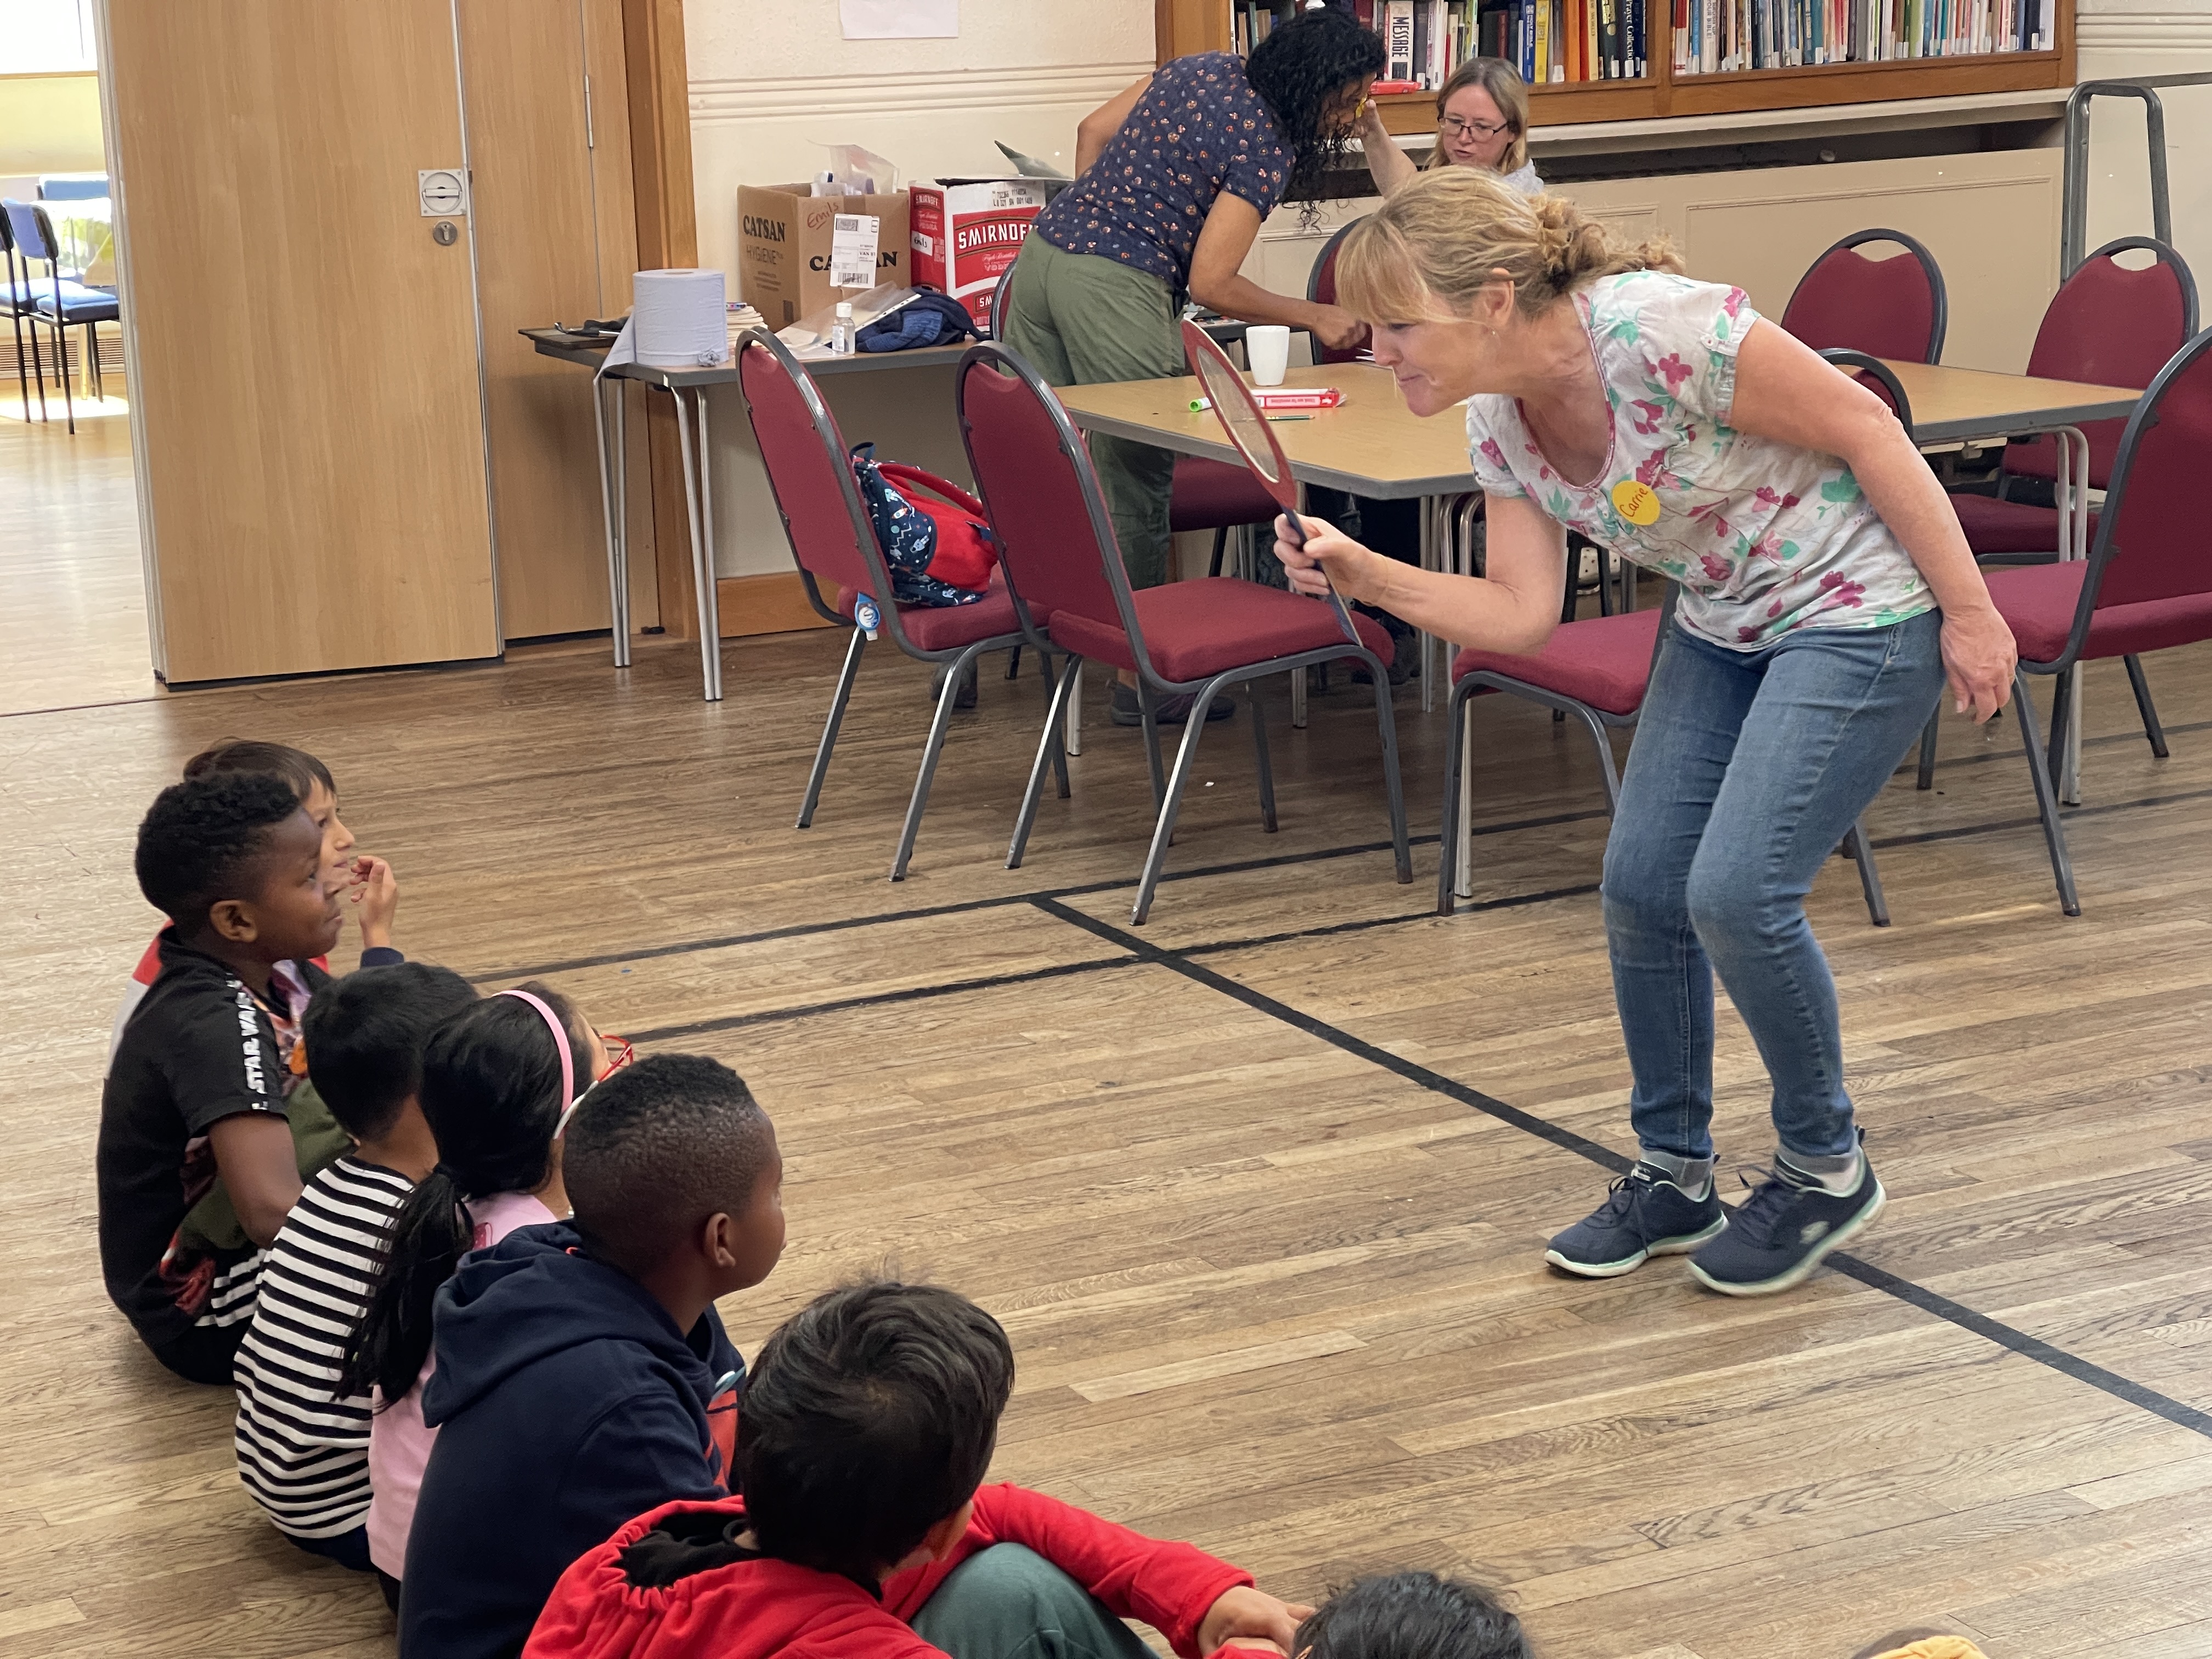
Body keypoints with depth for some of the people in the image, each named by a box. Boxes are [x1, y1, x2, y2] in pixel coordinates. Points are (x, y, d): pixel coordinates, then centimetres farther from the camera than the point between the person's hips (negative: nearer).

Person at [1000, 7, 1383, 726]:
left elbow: (1094, 130, 19)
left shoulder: (1205, 70, 13)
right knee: (1136, 479, 1)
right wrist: (1313, 317, -5)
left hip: (1044, 248, 8)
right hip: (1114, 287, -8)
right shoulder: (1268, 149, -12)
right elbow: (1211, 285, -14)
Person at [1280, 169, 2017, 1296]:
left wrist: (1970, 614, -18)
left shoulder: (1655, 333, -31)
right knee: (1641, 884, 1)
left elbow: (1865, 428, -23)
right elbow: (1520, 614, -3)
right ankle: (1674, 1176, 20)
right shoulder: (1499, 421, -6)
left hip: (1858, 615, -8)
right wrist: (1367, 578, -18)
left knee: (1736, 891, -15)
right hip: (1724, 629, 8)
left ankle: (1825, 1170, 9)